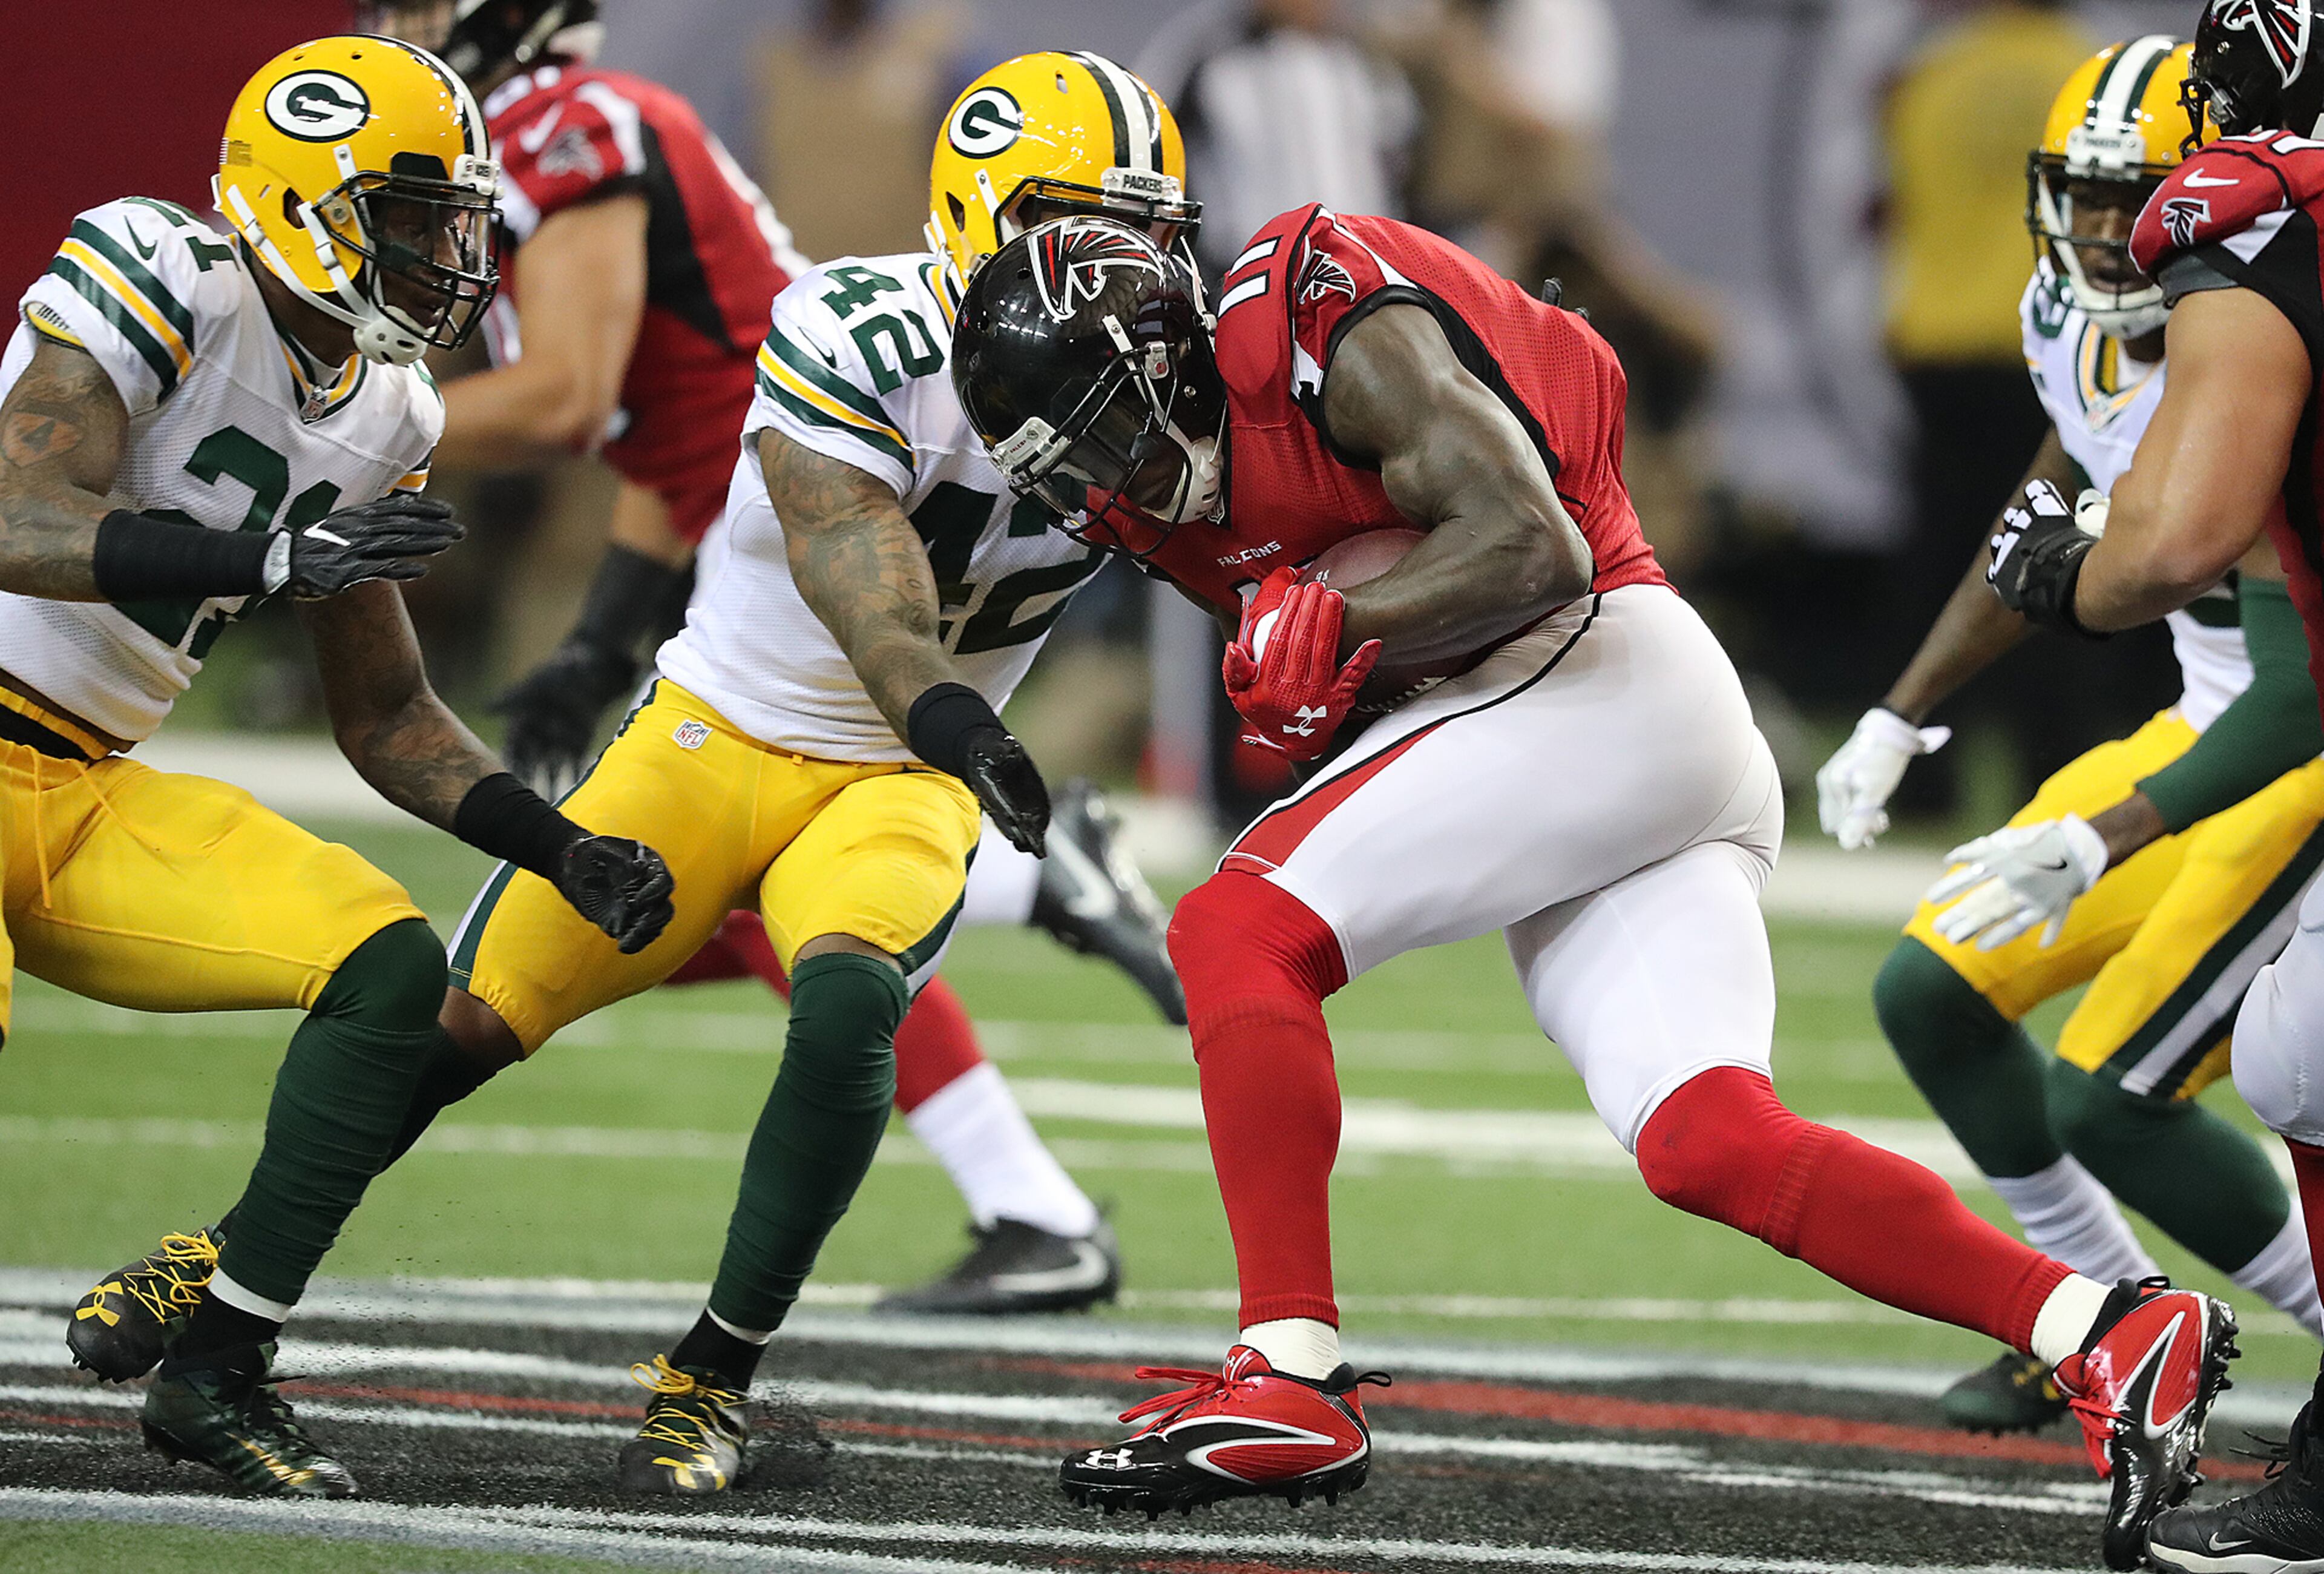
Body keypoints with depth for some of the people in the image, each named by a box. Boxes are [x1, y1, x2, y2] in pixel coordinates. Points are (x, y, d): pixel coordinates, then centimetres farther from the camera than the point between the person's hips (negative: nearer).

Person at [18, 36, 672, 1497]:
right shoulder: (162, 279, -14)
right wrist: (279, 558, -36)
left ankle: (217, 1368, -4)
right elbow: (23, 530, -27)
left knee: (391, 970, -8)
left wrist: (563, 848, 7)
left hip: (86, 800, 8)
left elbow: (387, 717, 20)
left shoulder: (385, 414, 11)